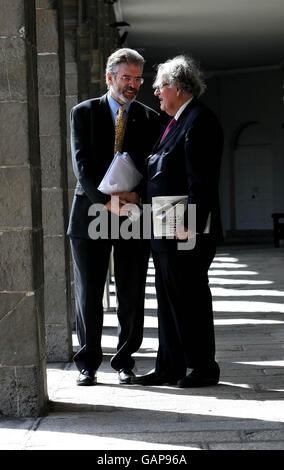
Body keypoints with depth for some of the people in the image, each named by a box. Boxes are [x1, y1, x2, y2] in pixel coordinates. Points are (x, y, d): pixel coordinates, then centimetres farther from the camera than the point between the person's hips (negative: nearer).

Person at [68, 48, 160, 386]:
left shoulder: (149, 119, 9)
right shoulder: (84, 113, 4)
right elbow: (82, 165, -6)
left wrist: (137, 196, -15)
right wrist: (107, 202, -17)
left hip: (133, 218, 1)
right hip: (90, 214, -1)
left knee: (131, 296, 3)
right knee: (88, 295, 4)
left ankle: (124, 361, 17)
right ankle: (87, 364, 15)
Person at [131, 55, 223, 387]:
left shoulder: (199, 122, -13)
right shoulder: (178, 121, 18)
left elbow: (201, 182, -20)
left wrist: (189, 226, -24)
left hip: (186, 232, -10)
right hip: (166, 233, 10)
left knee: (189, 298, -3)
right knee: (169, 298, 13)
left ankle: (204, 366, 8)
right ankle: (169, 367, 21)